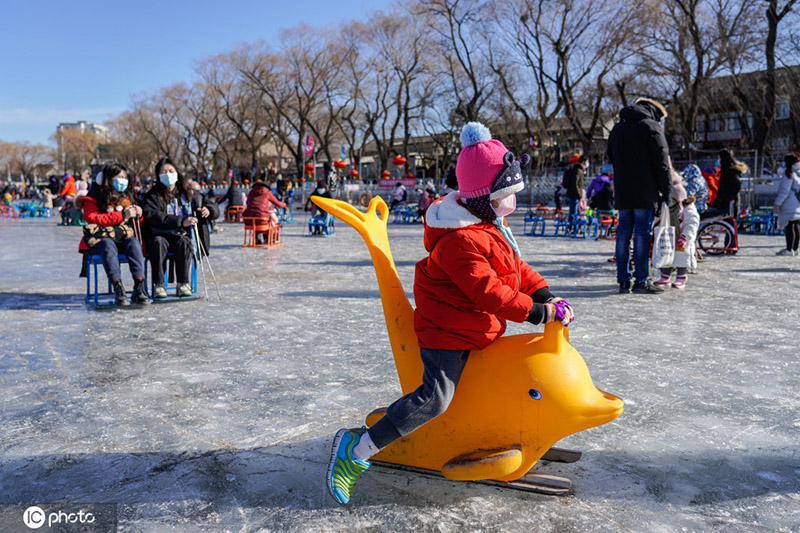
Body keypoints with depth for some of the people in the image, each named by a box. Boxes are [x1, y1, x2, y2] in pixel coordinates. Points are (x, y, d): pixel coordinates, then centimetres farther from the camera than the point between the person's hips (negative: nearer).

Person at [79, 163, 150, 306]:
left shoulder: (126, 196, 19)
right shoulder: (94, 197, 4)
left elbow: (133, 223, 26)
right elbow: (92, 218, -13)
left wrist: (137, 215, 0)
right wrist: (122, 215, -19)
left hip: (123, 237, 3)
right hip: (100, 239, -3)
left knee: (134, 242, -30)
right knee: (108, 245, -37)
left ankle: (139, 288, -40)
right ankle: (118, 289, -45)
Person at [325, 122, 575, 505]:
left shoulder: (490, 224, 9)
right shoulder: (462, 242, -26)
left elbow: (515, 265, 16)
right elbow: (488, 293, -29)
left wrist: (545, 294, 4)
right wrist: (538, 312, -25)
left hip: (477, 330, 11)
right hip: (448, 332, -11)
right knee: (435, 398, -18)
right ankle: (357, 450, -11)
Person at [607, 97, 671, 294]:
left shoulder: (617, 128, 19)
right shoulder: (651, 126, -3)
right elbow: (661, 162, -7)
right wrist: (665, 190, -3)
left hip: (622, 192, 6)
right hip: (644, 192, -6)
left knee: (623, 233, 7)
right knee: (642, 234, -5)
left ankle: (623, 280, 7)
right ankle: (640, 281, -5)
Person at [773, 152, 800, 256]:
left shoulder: (789, 174, -11)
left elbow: (784, 191, -16)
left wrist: (777, 204, -14)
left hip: (790, 206, -9)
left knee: (789, 226, -9)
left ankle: (789, 249, -12)